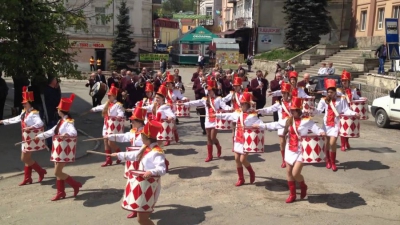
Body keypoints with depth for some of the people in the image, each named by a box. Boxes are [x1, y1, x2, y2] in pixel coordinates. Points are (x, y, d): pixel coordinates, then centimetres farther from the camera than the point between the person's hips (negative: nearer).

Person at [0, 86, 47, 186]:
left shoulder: (33, 114, -22)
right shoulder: (24, 112, 7)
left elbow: (40, 123, -36)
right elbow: (16, 119, 21)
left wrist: (29, 128, -41)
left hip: (31, 139, -9)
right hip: (26, 138, 9)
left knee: (25, 159, -4)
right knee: (26, 158, 15)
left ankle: (41, 171, 12)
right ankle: (27, 178, 25)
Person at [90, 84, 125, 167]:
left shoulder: (118, 105, -14)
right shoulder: (107, 104, 13)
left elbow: (121, 113, -28)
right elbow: (101, 107, 32)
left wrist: (119, 116, -51)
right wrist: (94, 109, 47)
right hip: (106, 125, 9)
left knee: (110, 143, -9)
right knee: (106, 142, 9)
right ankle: (108, 160, 17)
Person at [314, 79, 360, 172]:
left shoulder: (340, 100, -1)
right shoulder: (324, 100, 3)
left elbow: (346, 110, -4)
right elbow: (319, 111, -3)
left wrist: (354, 113, -20)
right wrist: (312, 110, -22)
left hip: (335, 124, -3)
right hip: (326, 124, 3)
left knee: (332, 143, -12)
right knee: (326, 143, 8)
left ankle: (333, 163, 5)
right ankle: (328, 161, 27)